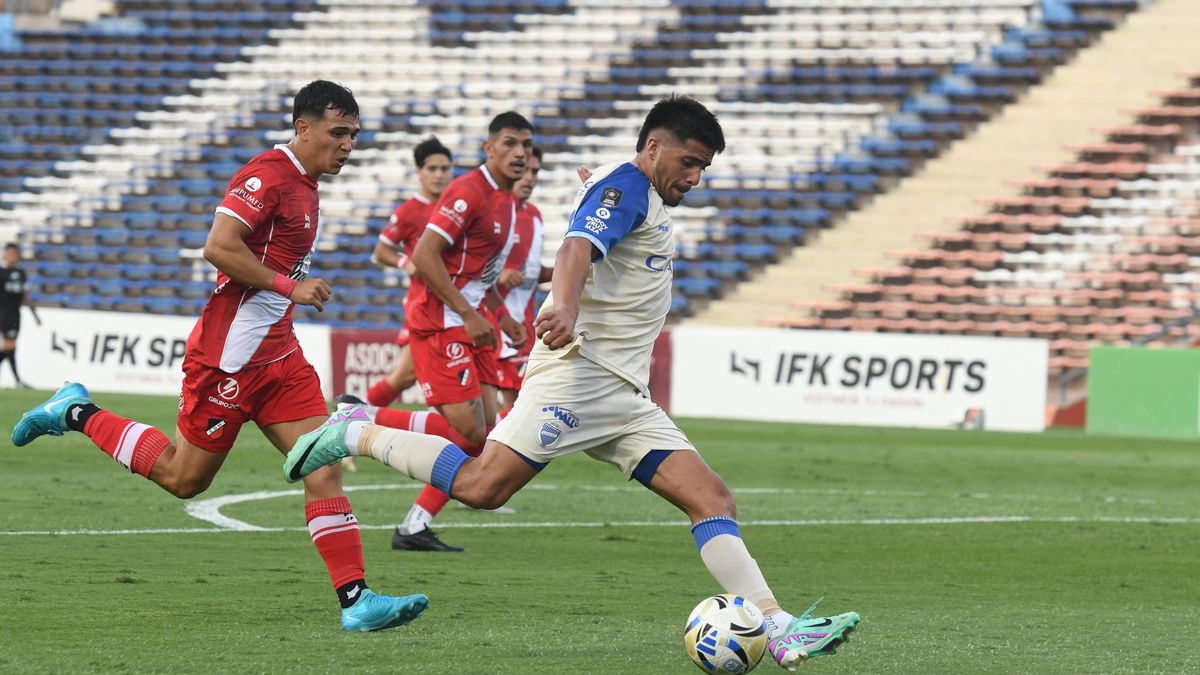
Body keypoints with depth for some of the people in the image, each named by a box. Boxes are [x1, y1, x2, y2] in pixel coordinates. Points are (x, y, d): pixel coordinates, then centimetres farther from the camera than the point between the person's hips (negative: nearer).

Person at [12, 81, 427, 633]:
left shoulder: (304, 183, 14)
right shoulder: (268, 175, -16)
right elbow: (218, 247, -24)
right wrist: (289, 286, -22)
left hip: (277, 354, 9)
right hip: (230, 354, -9)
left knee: (325, 468, -3)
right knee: (184, 478, 5)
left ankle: (356, 598, -7)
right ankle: (78, 414, 21)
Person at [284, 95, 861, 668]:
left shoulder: (640, 196, 25)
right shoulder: (626, 184, -6)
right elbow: (579, 246, -25)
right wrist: (565, 307, -44)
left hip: (624, 394, 10)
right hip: (580, 369, -10)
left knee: (712, 500, -3)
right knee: (483, 486, -20)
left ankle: (780, 631, -10)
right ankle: (356, 435, 0)